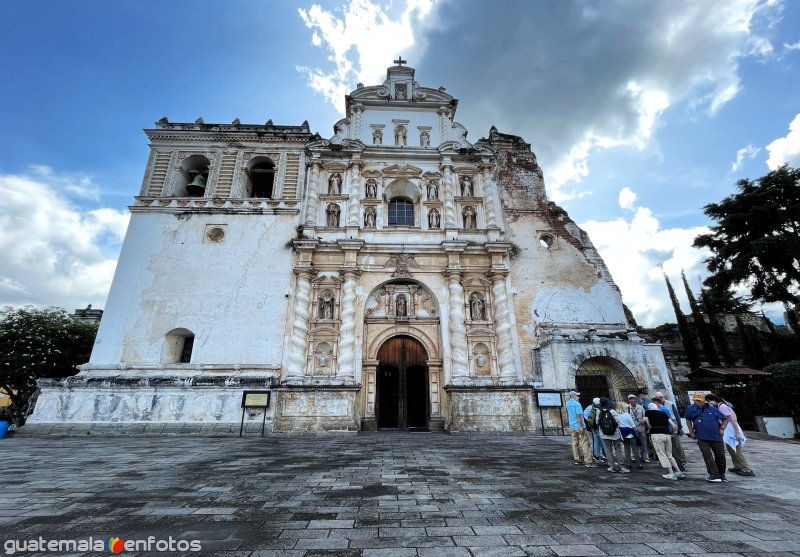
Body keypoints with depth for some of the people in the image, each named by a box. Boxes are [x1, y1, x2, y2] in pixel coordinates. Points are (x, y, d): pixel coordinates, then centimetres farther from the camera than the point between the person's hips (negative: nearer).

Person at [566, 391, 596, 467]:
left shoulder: (567, 403, 8)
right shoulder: (577, 404, -15)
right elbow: (578, 416, -20)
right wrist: (581, 427, -19)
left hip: (572, 427, 8)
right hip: (579, 426, -8)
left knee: (575, 443, 13)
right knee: (585, 443, -3)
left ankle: (576, 459, 19)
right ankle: (588, 462, -4)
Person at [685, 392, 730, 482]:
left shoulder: (712, 409, -7)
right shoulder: (691, 408, -5)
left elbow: (726, 419, 4)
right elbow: (688, 420, 9)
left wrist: (722, 429, -8)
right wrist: (691, 432, 3)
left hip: (716, 437, 1)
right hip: (701, 438, -1)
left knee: (720, 456, 11)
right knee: (707, 456, -8)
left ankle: (721, 475, 31)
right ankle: (714, 475, -4)